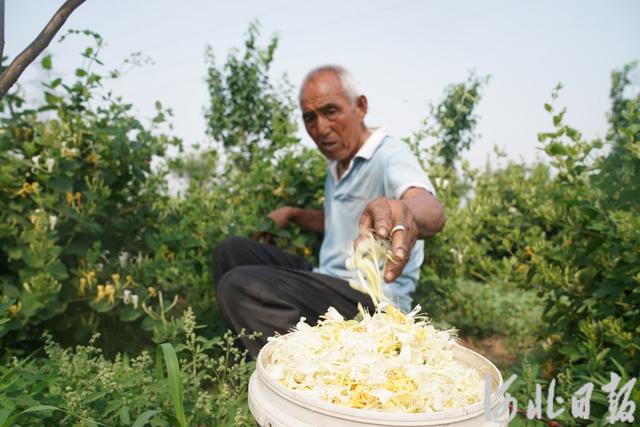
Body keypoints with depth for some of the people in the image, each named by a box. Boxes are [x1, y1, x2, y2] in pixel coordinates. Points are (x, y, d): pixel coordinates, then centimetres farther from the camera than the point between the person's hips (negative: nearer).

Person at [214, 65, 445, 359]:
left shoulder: (391, 156, -16)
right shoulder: (339, 165, 14)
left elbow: (431, 211, -39)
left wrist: (405, 213, -62)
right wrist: (293, 214, 17)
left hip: (374, 299, -9)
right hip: (331, 285, 10)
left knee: (240, 286, -27)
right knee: (231, 252, 10)